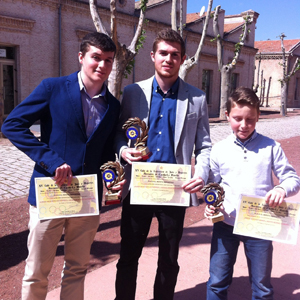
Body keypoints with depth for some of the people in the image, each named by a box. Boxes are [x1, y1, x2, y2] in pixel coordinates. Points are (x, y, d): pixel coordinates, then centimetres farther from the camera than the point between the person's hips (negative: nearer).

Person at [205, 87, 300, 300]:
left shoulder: (270, 147, -3)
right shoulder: (219, 150, 0)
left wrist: (282, 189, -21)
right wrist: (210, 203, -12)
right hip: (225, 224, 1)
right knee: (217, 283, 11)